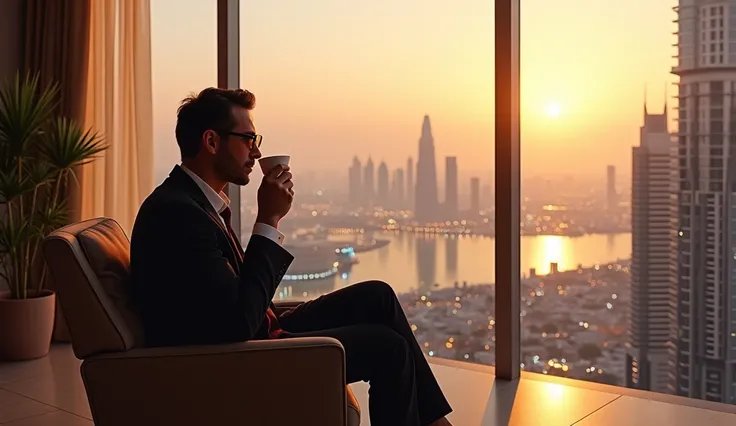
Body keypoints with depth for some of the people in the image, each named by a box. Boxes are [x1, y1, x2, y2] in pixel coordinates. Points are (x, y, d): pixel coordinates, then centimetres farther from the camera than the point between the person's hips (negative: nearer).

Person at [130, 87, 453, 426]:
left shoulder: (196, 199, 8)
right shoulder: (177, 212, -23)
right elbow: (239, 322, -27)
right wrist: (268, 220, -22)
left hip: (246, 340, 10)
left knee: (377, 296, 8)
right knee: (388, 348, -10)